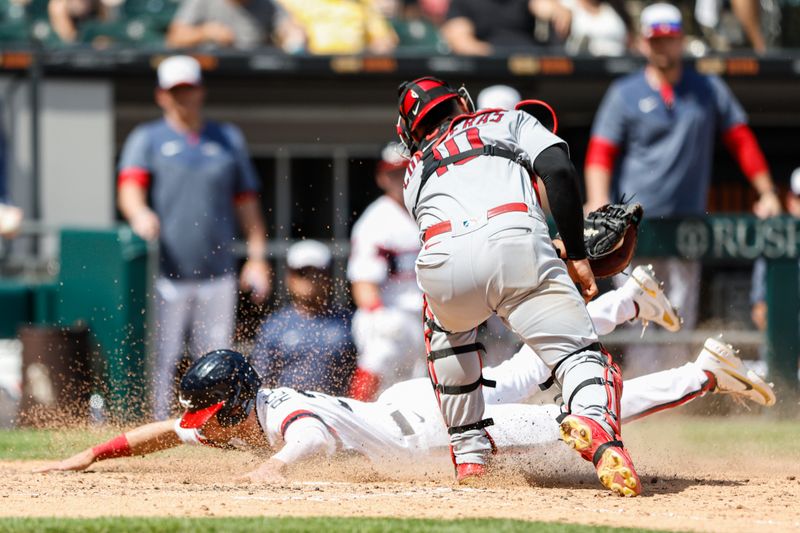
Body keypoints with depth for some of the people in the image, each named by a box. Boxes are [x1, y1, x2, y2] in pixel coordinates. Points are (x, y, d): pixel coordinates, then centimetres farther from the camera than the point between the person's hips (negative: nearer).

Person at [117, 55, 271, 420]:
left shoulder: (228, 139, 18)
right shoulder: (147, 139, 9)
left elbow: (246, 202, 18)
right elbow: (130, 188, -8)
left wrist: (257, 258, 9)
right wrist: (140, 214, -31)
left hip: (217, 275, 3)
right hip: (166, 273, -3)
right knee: (161, 360, -7)